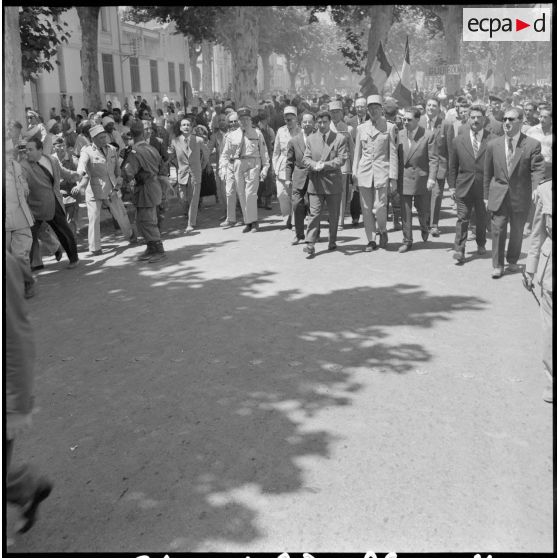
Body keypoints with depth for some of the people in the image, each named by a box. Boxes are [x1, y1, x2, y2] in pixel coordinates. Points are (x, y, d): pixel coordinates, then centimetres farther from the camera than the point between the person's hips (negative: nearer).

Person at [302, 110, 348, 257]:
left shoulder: (340, 138, 2)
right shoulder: (311, 139, 11)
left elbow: (342, 159, -7)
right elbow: (305, 158, 5)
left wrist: (324, 165, -18)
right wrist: (314, 165, -17)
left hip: (333, 182, -1)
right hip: (315, 183, 1)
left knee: (334, 215, 9)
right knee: (314, 214, -7)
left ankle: (332, 242, 23)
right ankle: (310, 244, -9)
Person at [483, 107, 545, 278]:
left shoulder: (532, 145, -6)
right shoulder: (493, 145, 2)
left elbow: (538, 170, -7)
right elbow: (488, 173, 8)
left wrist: (536, 191, -22)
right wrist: (486, 196, 8)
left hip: (521, 196, 0)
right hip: (499, 195, 1)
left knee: (517, 231, 12)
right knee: (498, 230, -1)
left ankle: (512, 261, 33)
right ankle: (497, 265, 11)